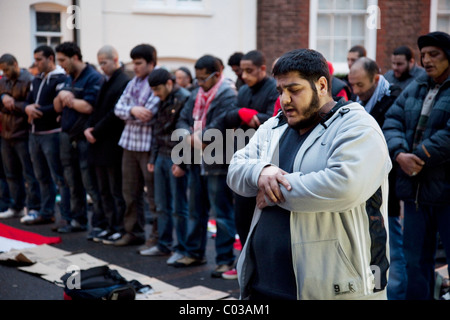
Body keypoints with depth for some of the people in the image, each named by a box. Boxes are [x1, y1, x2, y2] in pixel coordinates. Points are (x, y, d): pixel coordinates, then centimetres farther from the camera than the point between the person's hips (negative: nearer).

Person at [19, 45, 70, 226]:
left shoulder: (61, 79, -11)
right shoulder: (36, 80, 16)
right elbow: (28, 101, 16)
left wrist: (36, 111, -11)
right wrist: (28, 108, -9)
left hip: (52, 134, -9)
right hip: (35, 134, 9)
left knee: (59, 178, -5)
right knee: (42, 177, 16)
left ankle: (67, 216, 0)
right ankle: (46, 213, 27)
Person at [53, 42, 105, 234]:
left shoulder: (93, 78, -11)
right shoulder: (69, 79, 16)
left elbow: (88, 107, -22)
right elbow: (57, 108, 16)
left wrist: (69, 100, -7)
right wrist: (61, 96, -5)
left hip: (84, 139, -9)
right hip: (67, 137, 9)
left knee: (90, 184, -5)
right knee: (73, 183, 15)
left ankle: (99, 223, 2)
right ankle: (78, 219, 25)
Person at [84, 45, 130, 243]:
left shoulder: (123, 82, -13)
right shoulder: (106, 82, 15)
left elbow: (114, 114, -18)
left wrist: (95, 132, -13)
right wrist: (89, 128, 1)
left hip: (113, 145, -9)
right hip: (100, 145, 9)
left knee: (117, 191, -1)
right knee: (104, 190, 14)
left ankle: (119, 229, 6)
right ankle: (108, 225, 22)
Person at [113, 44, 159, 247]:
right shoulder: (133, 83, 13)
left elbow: (148, 114, -18)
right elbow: (118, 108, 7)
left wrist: (129, 112, -3)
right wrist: (133, 110, -13)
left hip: (149, 145, -8)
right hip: (130, 143, 8)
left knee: (154, 194, 1)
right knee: (130, 192, 15)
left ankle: (157, 236, 10)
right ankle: (133, 232, 27)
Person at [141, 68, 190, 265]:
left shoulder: (185, 99, -13)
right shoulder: (163, 101, 15)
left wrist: (182, 163, -18)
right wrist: (153, 158, 17)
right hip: (161, 158, 9)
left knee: (179, 208, -1)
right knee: (162, 206, 14)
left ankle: (182, 249, 8)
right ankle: (164, 245, 25)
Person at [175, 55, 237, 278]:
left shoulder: (228, 96, -13)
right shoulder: (197, 94, 15)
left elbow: (219, 126, -23)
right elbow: (183, 119, 12)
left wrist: (197, 139, -10)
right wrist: (189, 137, -9)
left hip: (217, 163, -9)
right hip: (197, 162, 9)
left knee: (222, 213, -3)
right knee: (196, 210, 18)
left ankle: (225, 259, 4)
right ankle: (195, 253, 31)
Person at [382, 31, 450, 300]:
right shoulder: (414, 89, 14)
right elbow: (392, 121, 5)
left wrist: (418, 158, -16)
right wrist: (400, 153, -12)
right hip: (415, 188, 6)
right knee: (416, 261, 16)